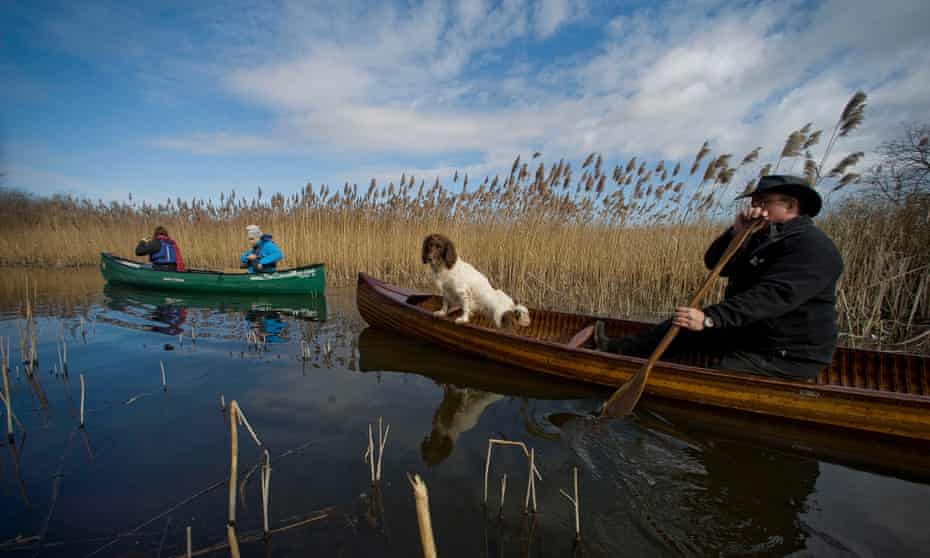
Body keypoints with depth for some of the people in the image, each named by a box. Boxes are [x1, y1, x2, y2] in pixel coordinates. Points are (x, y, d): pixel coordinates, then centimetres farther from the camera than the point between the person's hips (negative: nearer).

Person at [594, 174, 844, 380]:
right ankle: (616, 349, 10)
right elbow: (714, 263, 1)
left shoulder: (812, 246, -19)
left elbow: (772, 296, -32)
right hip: (746, 331, 8)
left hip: (787, 356, -8)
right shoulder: (765, 237, 11)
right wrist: (738, 232, -17)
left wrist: (710, 318, -40)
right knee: (681, 326, 6)